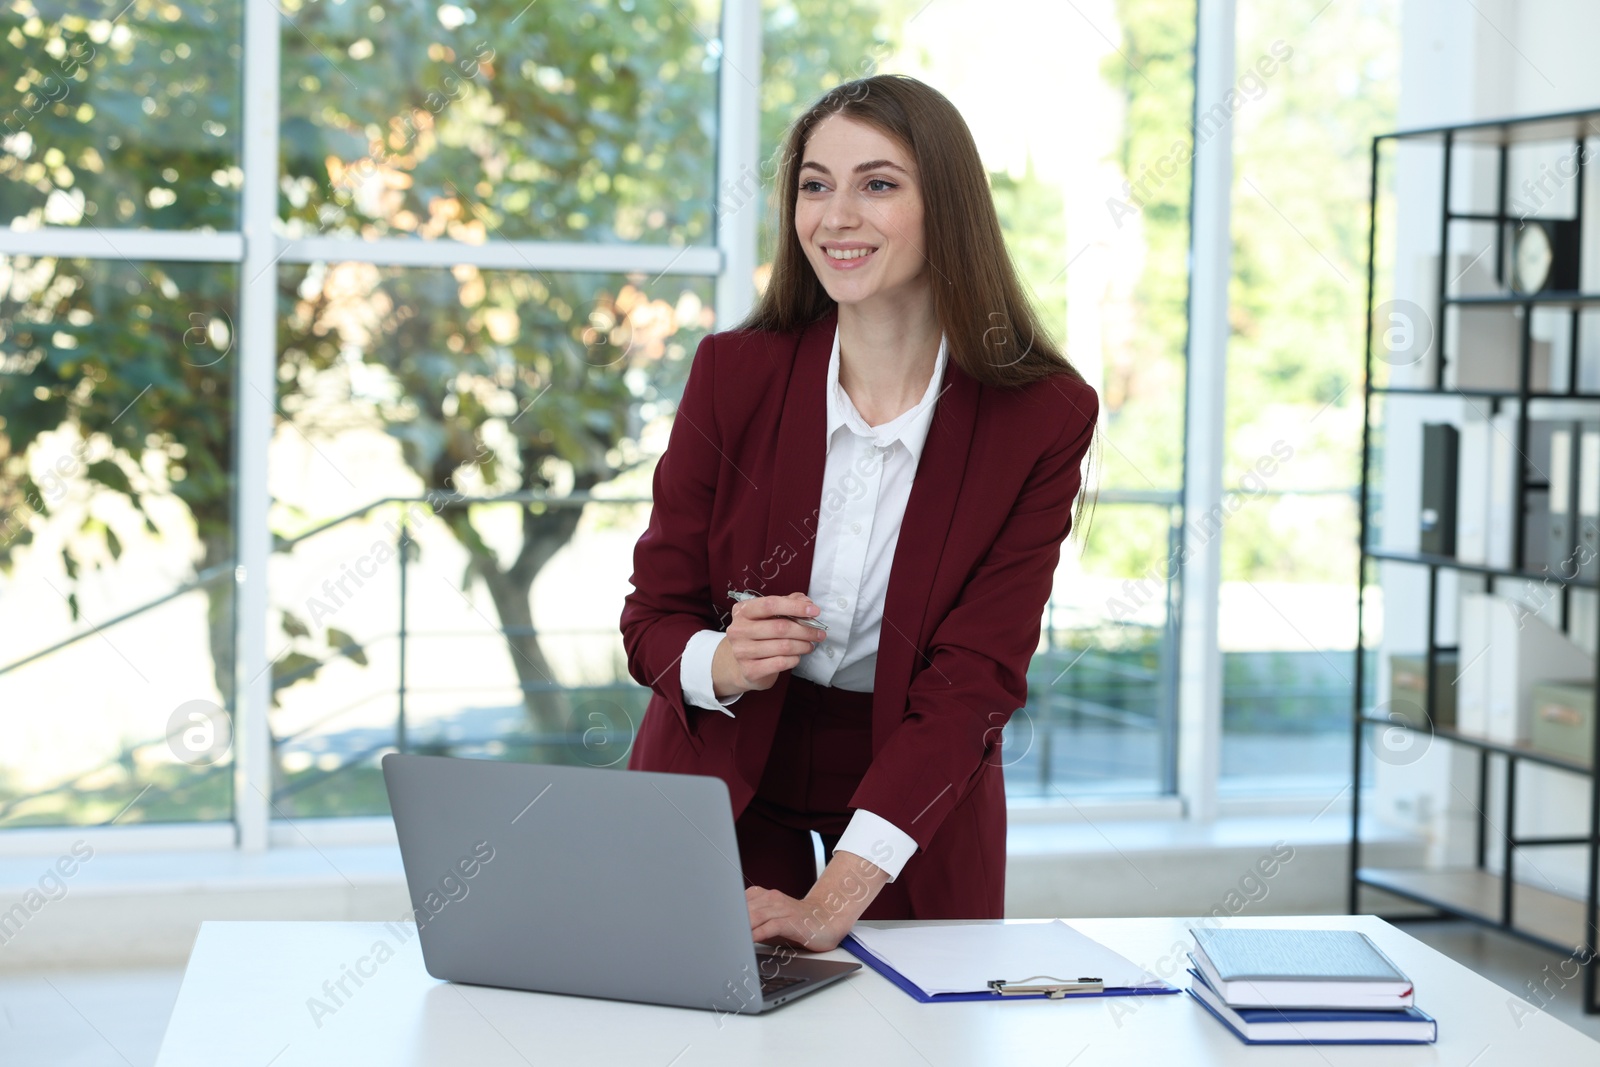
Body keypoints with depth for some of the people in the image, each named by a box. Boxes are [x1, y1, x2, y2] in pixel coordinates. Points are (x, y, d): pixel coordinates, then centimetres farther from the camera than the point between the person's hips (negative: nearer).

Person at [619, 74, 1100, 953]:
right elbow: (651, 618, -4)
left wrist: (835, 900, -31)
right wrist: (721, 664, -30)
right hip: (719, 774, 1)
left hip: (918, 790, 0)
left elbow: (975, 679, -21)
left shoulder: (1043, 415, -16)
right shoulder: (731, 371, -12)